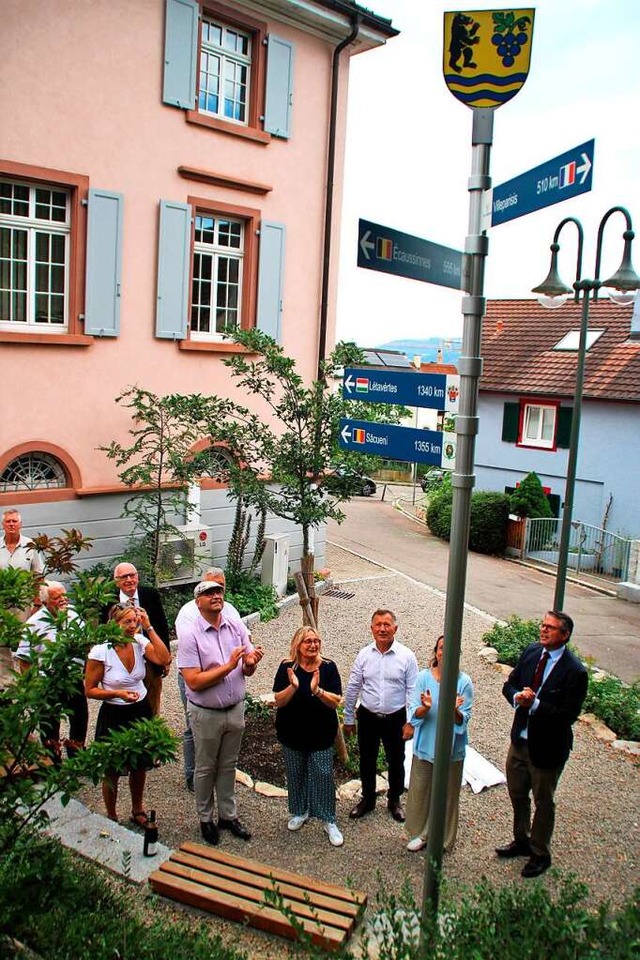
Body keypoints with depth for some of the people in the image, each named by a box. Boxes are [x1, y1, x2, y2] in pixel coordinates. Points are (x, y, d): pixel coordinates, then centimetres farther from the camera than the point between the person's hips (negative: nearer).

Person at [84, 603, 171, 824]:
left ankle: (137, 811, 42)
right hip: (114, 716, -4)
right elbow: (90, 690, -10)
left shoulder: (140, 642, -9)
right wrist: (117, 693, -25)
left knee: (140, 766, 19)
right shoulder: (100, 651, -19)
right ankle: (111, 819, 36)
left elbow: (164, 659, -25)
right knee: (112, 771, 13)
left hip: (141, 711, 4)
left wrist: (149, 627, -24)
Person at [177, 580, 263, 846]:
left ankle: (228, 815, 37)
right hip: (206, 714, -4)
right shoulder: (190, 635, -18)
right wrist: (229, 666, -27)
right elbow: (194, 682, -23)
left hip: (235, 709, 4)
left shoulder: (237, 627, -5)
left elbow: (247, 671, -1)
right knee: (206, 769, 15)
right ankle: (205, 819, 34)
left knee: (228, 766, 20)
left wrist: (250, 662, -24)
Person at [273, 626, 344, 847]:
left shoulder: (328, 667, -9)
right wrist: (293, 686, -30)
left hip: (321, 734, -1)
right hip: (292, 733, 1)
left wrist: (317, 690, -31)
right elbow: (279, 701, -11)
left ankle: (329, 821, 17)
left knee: (323, 775, 2)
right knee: (295, 775, 14)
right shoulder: (287, 667, -9)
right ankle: (299, 812, 35)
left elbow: (335, 702, -12)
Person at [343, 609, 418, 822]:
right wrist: (348, 719, 5)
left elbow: (413, 691, -7)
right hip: (368, 717, 2)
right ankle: (367, 799, 39)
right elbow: (352, 689, 2)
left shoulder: (406, 656, -12)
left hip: (395, 719, -1)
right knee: (367, 761, 17)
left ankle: (394, 801, 39)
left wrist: (410, 722, -9)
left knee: (396, 762, 16)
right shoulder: (364, 655, -6)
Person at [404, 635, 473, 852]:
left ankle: (442, 838, 33)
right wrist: (425, 708, -29)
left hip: (451, 748, -1)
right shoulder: (424, 677, -8)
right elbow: (414, 714, -7)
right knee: (420, 790, 13)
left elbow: (463, 720, -9)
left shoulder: (464, 682, -11)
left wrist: (455, 711, -30)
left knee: (446, 794, 12)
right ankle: (419, 832, 35)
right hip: (425, 745, 1)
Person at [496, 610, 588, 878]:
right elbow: (509, 685, 3)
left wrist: (535, 704, -30)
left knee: (543, 803, 15)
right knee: (517, 795, 23)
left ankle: (540, 855, 37)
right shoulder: (531, 652, -5)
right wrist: (517, 697, -19)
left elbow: (570, 714, -23)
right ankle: (521, 841, 47)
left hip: (547, 747, -6)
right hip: (520, 740, 6)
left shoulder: (575, 671, -22)